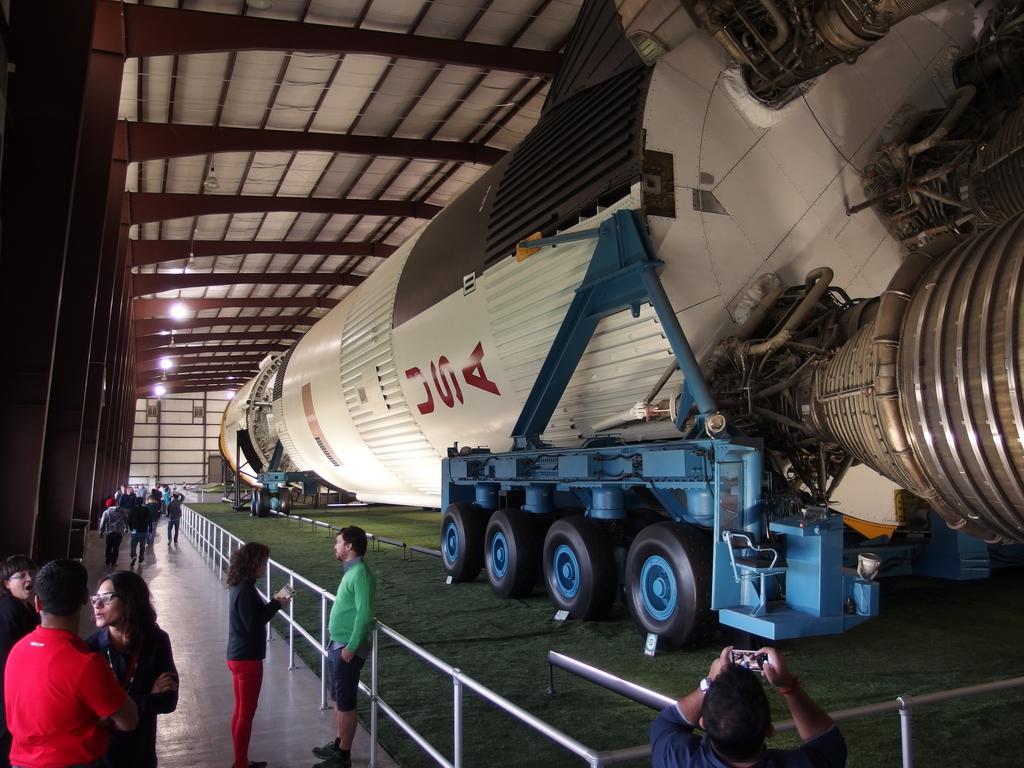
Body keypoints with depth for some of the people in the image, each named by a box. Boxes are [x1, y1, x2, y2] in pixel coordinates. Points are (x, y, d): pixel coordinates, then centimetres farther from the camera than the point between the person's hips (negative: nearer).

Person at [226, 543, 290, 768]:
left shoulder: (238, 586, 7)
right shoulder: (245, 590, -23)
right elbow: (253, 624, -23)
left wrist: (273, 601, 1)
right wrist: (276, 604, -17)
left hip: (238, 656, 10)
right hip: (247, 658, -10)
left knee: (240, 710, 18)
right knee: (246, 713, 3)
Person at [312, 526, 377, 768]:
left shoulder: (360, 573, -21)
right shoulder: (350, 570, 10)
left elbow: (364, 614, -25)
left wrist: (351, 647, -23)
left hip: (347, 648, -9)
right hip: (337, 645, 10)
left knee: (346, 703, 2)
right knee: (339, 699, 20)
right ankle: (338, 744, 33)